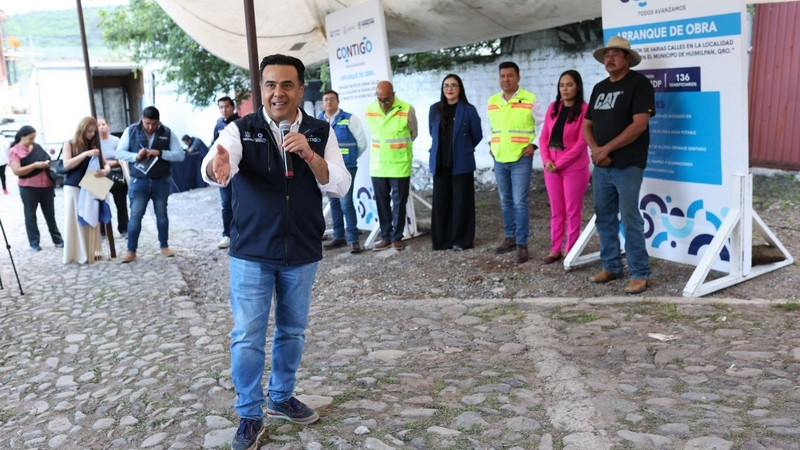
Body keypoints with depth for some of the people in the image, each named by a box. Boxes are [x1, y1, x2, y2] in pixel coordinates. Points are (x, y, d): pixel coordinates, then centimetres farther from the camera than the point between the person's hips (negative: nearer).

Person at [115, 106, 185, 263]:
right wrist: (135, 156, -19)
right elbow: (119, 152, 0)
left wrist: (160, 153, -21)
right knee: (135, 215, -1)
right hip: (139, 181, -1)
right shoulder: (131, 131, -3)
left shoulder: (167, 133, -3)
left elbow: (180, 155, -7)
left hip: (161, 181, 1)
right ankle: (131, 251, 6)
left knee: (162, 214, 12)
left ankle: (164, 246, 26)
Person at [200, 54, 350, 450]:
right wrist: (218, 166, -51)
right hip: (251, 253, -2)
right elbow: (210, 168, -26)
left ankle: (281, 397, 37)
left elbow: (340, 186, -9)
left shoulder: (320, 132, -1)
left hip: (302, 253, 2)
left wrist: (309, 154, -26)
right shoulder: (240, 129, -7)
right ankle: (249, 417, 19)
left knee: (292, 331, 16)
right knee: (247, 337, 2)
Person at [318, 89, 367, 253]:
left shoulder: (349, 119, -6)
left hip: (346, 168, -5)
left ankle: (353, 239, -4)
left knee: (346, 203, -11)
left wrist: (349, 158, 8)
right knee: (334, 203, 11)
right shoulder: (318, 121, 7)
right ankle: (338, 237, 21)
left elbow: (362, 143, -1)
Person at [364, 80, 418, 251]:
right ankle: (385, 237, 19)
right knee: (381, 203, 9)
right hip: (377, 166, 3)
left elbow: (413, 133, 5)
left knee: (398, 203, 4)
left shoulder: (407, 110, -12)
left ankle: (397, 237, 14)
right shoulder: (370, 110, -2)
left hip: (400, 165, -3)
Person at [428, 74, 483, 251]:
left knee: (461, 202, 1)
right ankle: (441, 240, 15)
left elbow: (477, 136, 4)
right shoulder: (435, 109, 6)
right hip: (440, 163, 3)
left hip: (461, 163, -3)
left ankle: (461, 240, 11)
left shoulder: (468, 110, -4)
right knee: (440, 201, 5)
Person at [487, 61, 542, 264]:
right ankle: (510, 238, 24)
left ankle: (522, 244, -1)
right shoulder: (492, 101, 8)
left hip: (521, 159, -5)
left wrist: (534, 145, -9)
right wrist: (492, 144, 10)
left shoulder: (530, 100, -7)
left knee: (519, 202, -7)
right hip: (499, 160, 5)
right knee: (505, 202, 12)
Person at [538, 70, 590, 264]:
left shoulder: (584, 110, -9)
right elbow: (544, 137, 7)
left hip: (574, 168, -5)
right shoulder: (553, 108, 8)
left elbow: (581, 143, -13)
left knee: (572, 211, 4)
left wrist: (559, 163, -15)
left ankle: (570, 251, 13)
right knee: (556, 211, 11)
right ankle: (555, 250, 19)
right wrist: (546, 160, -8)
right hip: (551, 167, 5)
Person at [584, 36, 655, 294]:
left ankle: (640, 274, 1)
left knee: (630, 219, -7)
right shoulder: (599, 88, 16)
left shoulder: (639, 83, -5)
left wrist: (607, 149, -15)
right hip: (601, 165, 7)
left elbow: (639, 124, -15)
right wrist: (595, 149, -6)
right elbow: (587, 124, 14)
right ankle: (611, 267, 22)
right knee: (604, 217, 10)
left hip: (628, 165, -7)